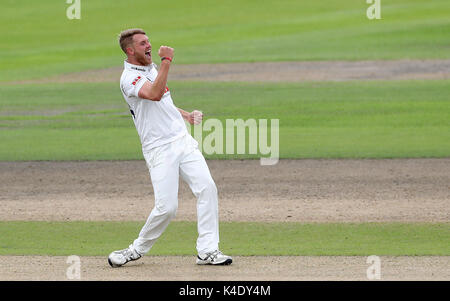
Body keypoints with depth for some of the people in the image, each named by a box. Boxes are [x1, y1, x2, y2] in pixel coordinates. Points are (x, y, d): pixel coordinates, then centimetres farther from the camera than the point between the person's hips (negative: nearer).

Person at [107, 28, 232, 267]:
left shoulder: (152, 68, 17)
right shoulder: (129, 78, -11)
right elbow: (154, 94, -31)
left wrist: (187, 116, 19)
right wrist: (166, 61, -28)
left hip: (183, 141, 7)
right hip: (159, 150, -7)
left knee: (207, 188, -9)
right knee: (167, 207, -13)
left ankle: (207, 250, -7)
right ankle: (137, 249, 9)